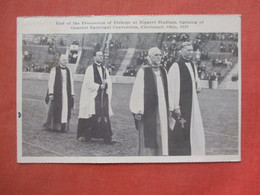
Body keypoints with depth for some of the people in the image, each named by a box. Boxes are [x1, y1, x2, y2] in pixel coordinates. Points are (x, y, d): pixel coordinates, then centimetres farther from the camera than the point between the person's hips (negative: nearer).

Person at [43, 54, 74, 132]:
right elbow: (51, 82, -3)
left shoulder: (68, 71, 13)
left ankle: (63, 127, 4)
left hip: (66, 94, 3)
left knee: (65, 110, 0)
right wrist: (50, 93, -11)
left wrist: (72, 95, 7)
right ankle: (53, 126, 10)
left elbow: (71, 83, 13)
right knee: (55, 110, 0)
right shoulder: (54, 70, 1)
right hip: (56, 94, -3)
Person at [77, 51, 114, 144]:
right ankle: (85, 135, 9)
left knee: (105, 117, -2)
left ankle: (107, 138, -3)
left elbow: (109, 82, 10)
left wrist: (106, 84, -11)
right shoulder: (90, 69, -2)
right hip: (93, 96, -5)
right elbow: (88, 84, -9)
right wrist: (99, 86, -12)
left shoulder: (105, 69, 15)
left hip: (104, 96, 5)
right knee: (92, 118, -4)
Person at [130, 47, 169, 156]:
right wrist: (138, 110, -15)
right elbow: (138, 91, -10)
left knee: (162, 134, 7)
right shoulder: (143, 71, -7)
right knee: (147, 137, 0)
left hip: (162, 110, 6)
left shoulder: (163, 71, 11)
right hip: (148, 109, -6)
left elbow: (167, 91, 14)